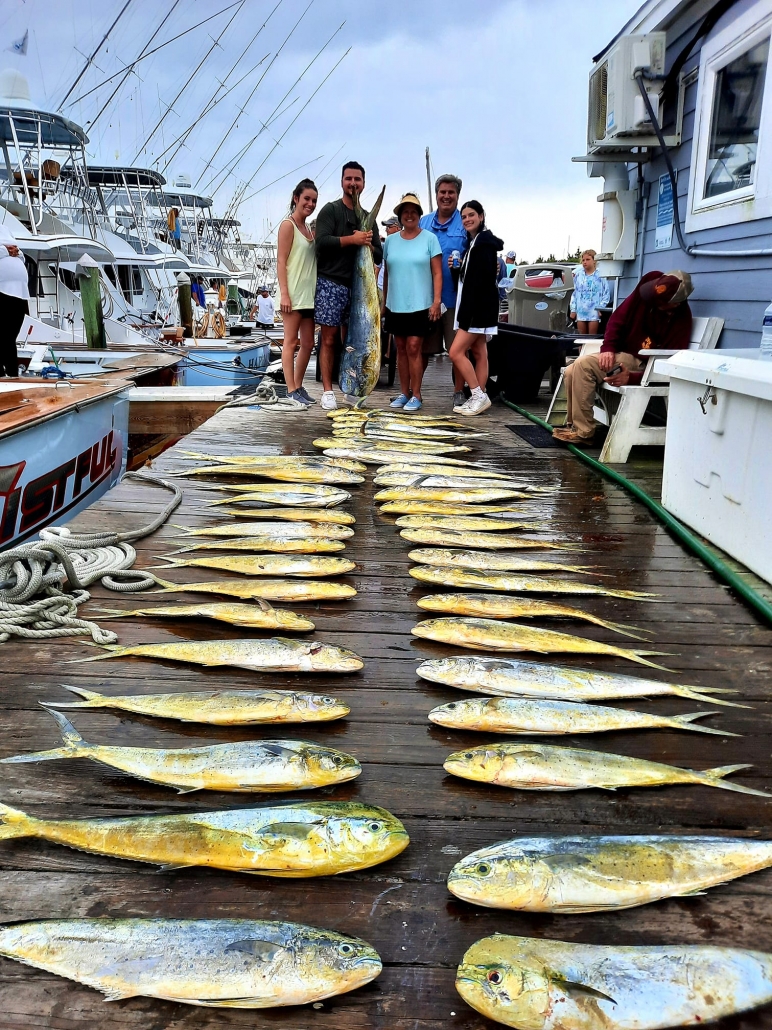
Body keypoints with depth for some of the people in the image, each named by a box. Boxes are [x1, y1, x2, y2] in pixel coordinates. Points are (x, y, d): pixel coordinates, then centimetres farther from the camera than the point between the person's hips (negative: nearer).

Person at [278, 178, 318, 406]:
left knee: (308, 343, 8)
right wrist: (284, 294, -19)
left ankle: (298, 386, 17)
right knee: (291, 342, -5)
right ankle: (291, 390, -3)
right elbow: (281, 261, -11)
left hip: (309, 294, 8)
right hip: (293, 293, -8)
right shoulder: (288, 225, -5)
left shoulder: (310, 229, 17)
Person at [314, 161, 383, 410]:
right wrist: (352, 240, -17)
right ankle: (327, 391, -1)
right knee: (329, 339, -4)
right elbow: (322, 241, -14)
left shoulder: (368, 218, 17)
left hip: (357, 285, 5)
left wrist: (368, 245, -6)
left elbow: (379, 256, 15)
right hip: (331, 283, -5)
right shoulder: (330, 210, 2)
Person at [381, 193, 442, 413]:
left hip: (420, 304, -4)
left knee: (413, 348, -8)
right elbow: (387, 274, 15)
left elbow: (437, 273, -2)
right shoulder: (390, 240, 10)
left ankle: (416, 396, -1)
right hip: (395, 305, 4)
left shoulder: (429, 238, 0)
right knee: (401, 349, 8)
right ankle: (404, 393, 15)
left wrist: (436, 301, -10)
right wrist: (384, 302, 13)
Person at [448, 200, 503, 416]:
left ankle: (479, 396, -7)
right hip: (470, 306, 10)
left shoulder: (484, 241, -11)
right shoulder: (472, 242, 17)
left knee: (456, 352, -12)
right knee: (478, 353, 8)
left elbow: (484, 277, -19)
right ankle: (479, 398, 10)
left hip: (479, 307, -10)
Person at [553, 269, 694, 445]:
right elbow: (618, 317, -1)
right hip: (619, 353, 7)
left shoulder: (681, 320, -20)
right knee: (571, 373, -7)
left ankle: (583, 432, -20)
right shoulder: (650, 281, -8)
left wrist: (632, 378, -33)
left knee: (584, 364, -25)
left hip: (640, 363, -7)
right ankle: (573, 424, 8)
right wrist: (608, 348, -15)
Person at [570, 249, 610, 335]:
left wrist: (601, 308, -8)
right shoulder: (578, 275, 10)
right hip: (580, 312, 4)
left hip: (594, 312, -4)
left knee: (592, 337, -2)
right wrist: (573, 309, 11)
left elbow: (606, 293, 1)